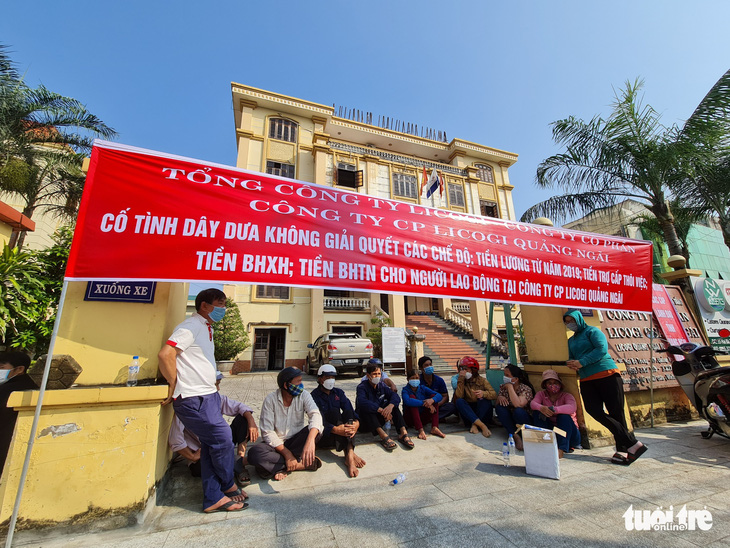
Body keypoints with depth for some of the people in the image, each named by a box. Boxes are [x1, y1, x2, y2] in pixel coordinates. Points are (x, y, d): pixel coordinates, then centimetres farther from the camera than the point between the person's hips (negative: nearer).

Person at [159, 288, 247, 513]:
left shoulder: (206, 328, 15)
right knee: (223, 438, -1)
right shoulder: (191, 326, -14)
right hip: (193, 399, -9)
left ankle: (214, 499, 25)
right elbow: (165, 354, -23)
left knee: (211, 446, 13)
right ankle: (228, 486, 23)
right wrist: (174, 384, -13)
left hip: (208, 396, 9)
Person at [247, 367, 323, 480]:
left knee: (318, 428, -26)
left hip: (296, 442, 2)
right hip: (277, 444, -1)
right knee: (255, 453, -32)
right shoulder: (270, 399, -12)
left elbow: (315, 415, -25)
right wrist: (287, 453, -23)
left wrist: (310, 441, -44)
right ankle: (300, 465, -20)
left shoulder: (304, 395, -8)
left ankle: (281, 467, -18)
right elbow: (267, 432, -15)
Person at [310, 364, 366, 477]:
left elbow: (350, 410, -7)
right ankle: (349, 454, -39)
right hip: (322, 435, -4)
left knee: (348, 412, -22)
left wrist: (356, 422, -30)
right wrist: (335, 429, -40)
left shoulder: (338, 392, 9)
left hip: (341, 433, 5)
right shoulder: (314, 396, -6)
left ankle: (349, 455, -37)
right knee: (334, 411, -28)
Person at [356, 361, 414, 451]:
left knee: (392, 403, -15)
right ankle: (383, 436, -45)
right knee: (364, 408, -34)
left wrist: (390, 406, -36)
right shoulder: (362, 387, -14)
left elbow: (394, 395, -13)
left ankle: (403, 432, -29)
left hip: (379, 418, 5)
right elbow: (362, 402, -35)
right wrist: (381, 410, -42)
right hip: (365, 422, -4)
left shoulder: (382, 385, 3)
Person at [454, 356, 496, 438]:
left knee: (485, 399, -28)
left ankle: (475, 425, -25)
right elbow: (458, 396, -15)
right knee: (459, 401, -28)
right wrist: (461, 379, -19)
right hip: (468, 411, 1)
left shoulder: (482, 380, 0)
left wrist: (483, 393, -37)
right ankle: (482, 425, -35)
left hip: (482, 412, -1)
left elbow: (494, 394, -16)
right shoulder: (463, 381, 3)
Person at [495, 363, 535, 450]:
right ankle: (515, 436, -22)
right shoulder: (503, 387, -2)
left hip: (522, 418, -4)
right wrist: (499, 398, -24)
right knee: (500, 407, -25)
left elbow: (518, 405, -35)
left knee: (518, 411, -35)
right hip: (508, 418, 4)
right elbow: (497, 404, -2)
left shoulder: (526, 389, -17)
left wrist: (510, 387, -30)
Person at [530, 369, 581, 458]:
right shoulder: (541, 394, 3)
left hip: (568, 432, -2)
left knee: (564, 415, -29)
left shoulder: (566, 395, -5)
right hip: (549, 430, 2)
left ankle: (562, 449, -38)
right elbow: (533, 403, -17)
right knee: (537, 412, -19)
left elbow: (572, 408, -30)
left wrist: (555, 410, -45)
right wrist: (541, 408, -41)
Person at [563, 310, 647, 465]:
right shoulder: (571, 340, 21)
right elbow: (571, 358, 21)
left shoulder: (592, 331, 1)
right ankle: (633, 443, -2)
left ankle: (622, 449, 9)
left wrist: (581, 362, -16)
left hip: (606, 375, -6)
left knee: (616, 412, -3)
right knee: (593, 410, -10)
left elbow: (602, 349, -12)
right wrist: (571, 364, -3)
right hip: (586, 380, 6)